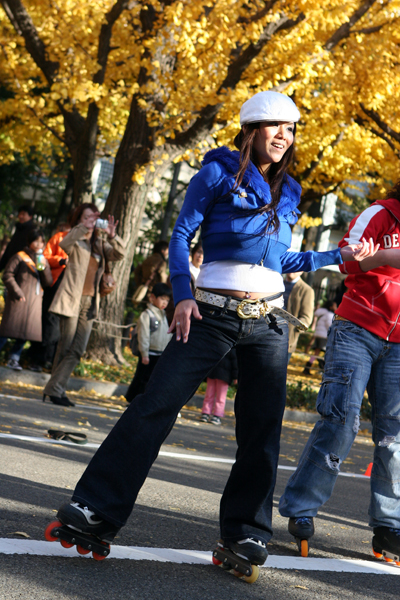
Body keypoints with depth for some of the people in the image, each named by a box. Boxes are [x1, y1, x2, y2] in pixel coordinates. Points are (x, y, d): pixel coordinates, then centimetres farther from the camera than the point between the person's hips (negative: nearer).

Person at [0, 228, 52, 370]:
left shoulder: (43, 260, 15)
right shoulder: (19, 257, -1)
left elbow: (48, 282, 9)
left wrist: (44, 267, -8)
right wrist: (17, 292, -14)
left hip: (34, 301, 5)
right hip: (19, 300, -5)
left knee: (25, 332, 3)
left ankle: (14, 359, 11)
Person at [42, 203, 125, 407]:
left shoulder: (100, 245, 18)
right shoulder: (75, 240, 3)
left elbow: (119, 254, 5)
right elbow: (64, 244, -20)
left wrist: (112, 236, -13)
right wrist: (84, 227, -32)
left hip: (90, 302, 5)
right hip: (71, 299, -5)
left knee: (77, 350, -1)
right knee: (65, 347, -3)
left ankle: (54, 389, 3)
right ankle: (56, 391, 5)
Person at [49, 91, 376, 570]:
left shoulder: (287, 193, 16)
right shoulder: (218, 173, 1)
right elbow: (181, 236, -1)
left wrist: (338, 257, 17)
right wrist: (182, 296, -12)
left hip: (268, 322, 5)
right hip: (213, 315, -5)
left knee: (262, 426, 2)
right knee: (157, 403, -12)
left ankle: (246, 530, 13)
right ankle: (98, 508, -10)